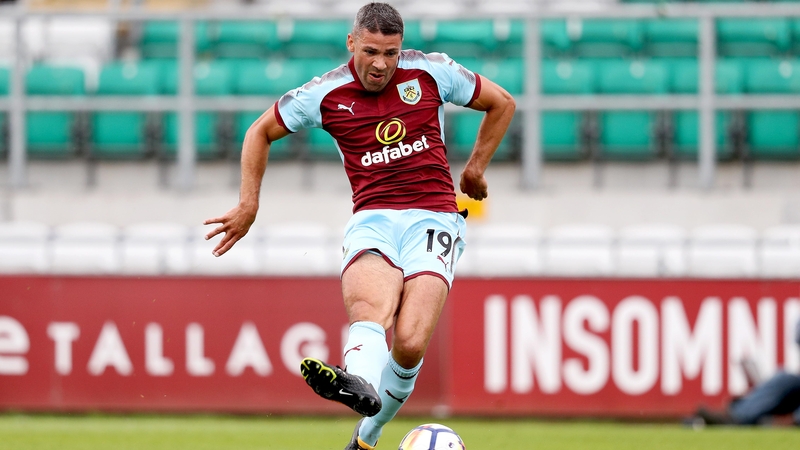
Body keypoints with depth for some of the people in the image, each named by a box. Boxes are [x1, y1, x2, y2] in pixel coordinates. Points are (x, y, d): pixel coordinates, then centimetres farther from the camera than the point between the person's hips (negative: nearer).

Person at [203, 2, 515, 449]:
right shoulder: (325, 94, 4)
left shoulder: (432, 73, 4)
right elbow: (260, 132, 19)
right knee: (371, 308, -35)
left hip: (433, 218, 0)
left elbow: (502, 103, 19)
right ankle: (358, 383, -65)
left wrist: (476, 167, 20)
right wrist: (249, 204, 14)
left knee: (409, 344, -21)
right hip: (372, 222, 0)